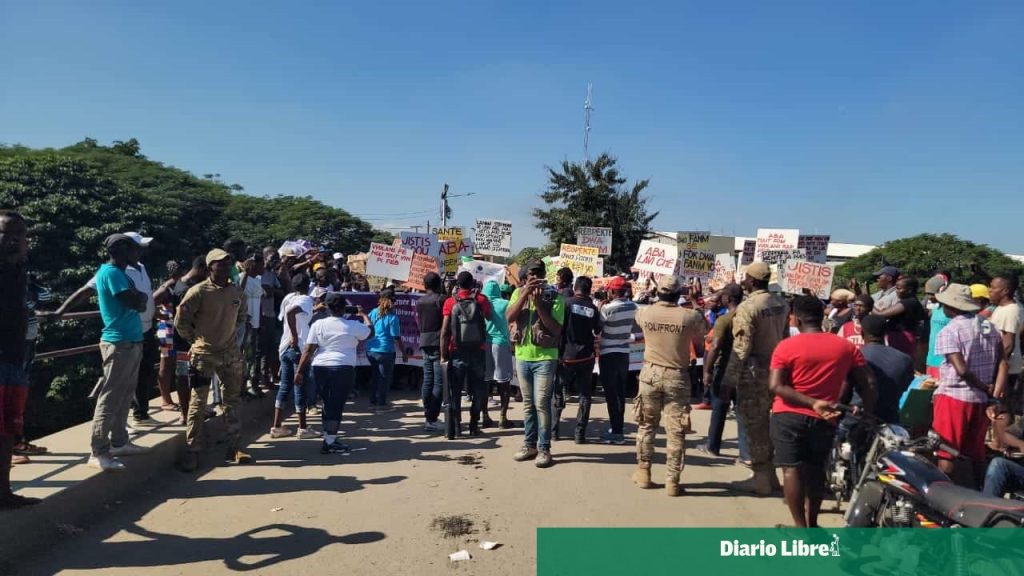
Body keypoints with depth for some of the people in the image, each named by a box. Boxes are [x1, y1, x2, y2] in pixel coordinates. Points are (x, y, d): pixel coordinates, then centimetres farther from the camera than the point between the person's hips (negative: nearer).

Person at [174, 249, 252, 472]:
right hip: (204, 355, -5)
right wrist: (195, 340, 0)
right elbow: (181, 322, -9)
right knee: (198, 404, 0)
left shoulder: (237, 293, 3)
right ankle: (192, 451, 9)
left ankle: (233, 448, 21)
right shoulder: (198, 292, -13)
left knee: (232, 402, 11)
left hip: (231, 354, 5)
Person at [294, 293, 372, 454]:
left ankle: (330, 437, 26)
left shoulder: (318, 325, 4)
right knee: (337, 405, 0)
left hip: (320, 368, 4)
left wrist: (300, 371, 5)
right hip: (343, 369, -4)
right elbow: (370, 332, 15)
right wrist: (364, 315, 30)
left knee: (328, 403, 17)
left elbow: (308, 350, 2)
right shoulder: (353, 326, -2)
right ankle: (329, 443, -2)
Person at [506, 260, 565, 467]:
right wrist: (525, 294, -18)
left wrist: (539, 304, -19)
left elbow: (556, 329, -12)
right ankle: (529, 444, 22)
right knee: (528, 403, 12)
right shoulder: (519, 293, 6)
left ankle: (544, 448, 4)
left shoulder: (555, 297, -5)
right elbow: (509, 317, -10)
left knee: (541, 403, -5)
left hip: (545, 357, -4)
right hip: (522, 356, 4)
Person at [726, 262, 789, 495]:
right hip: (777, 368, 7)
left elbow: (742, 346, -18)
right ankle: (769, 475, 25)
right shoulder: (781, 304, 6)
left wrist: (731, 377, -11)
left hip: (754, 371, -7)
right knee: (764, 421, 17)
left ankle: (761, 478, 10)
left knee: (754, 424, 3)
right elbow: (785, 336, 10)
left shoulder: (747, 307, -16)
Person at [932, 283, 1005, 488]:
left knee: (946, 453, -1)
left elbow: (961, 370, -21)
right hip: (981, 399, 7)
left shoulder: (949, 332, -13)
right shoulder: (990, 327, 9)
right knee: (976, 452, 16)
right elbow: (1002, 364, 4)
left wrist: (985, 387, -6)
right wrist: (995, 394, 1)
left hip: (954, 397, -7)